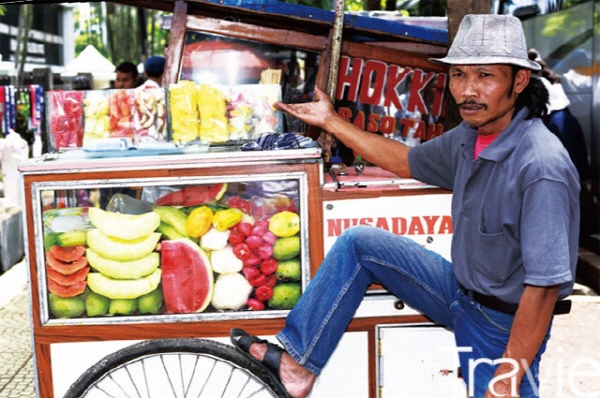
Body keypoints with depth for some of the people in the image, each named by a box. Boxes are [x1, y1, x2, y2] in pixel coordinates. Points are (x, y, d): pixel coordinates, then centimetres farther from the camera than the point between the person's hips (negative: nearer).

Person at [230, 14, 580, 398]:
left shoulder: (542, 167, -28)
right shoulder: (469, 138, -3)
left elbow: (546, 285, -29)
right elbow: (406, 161, 16)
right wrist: (332, 121, 16)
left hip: (506, 323, -7)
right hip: (461, 292, 8)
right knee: (358, 242, 1)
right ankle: (298, 364, 4)